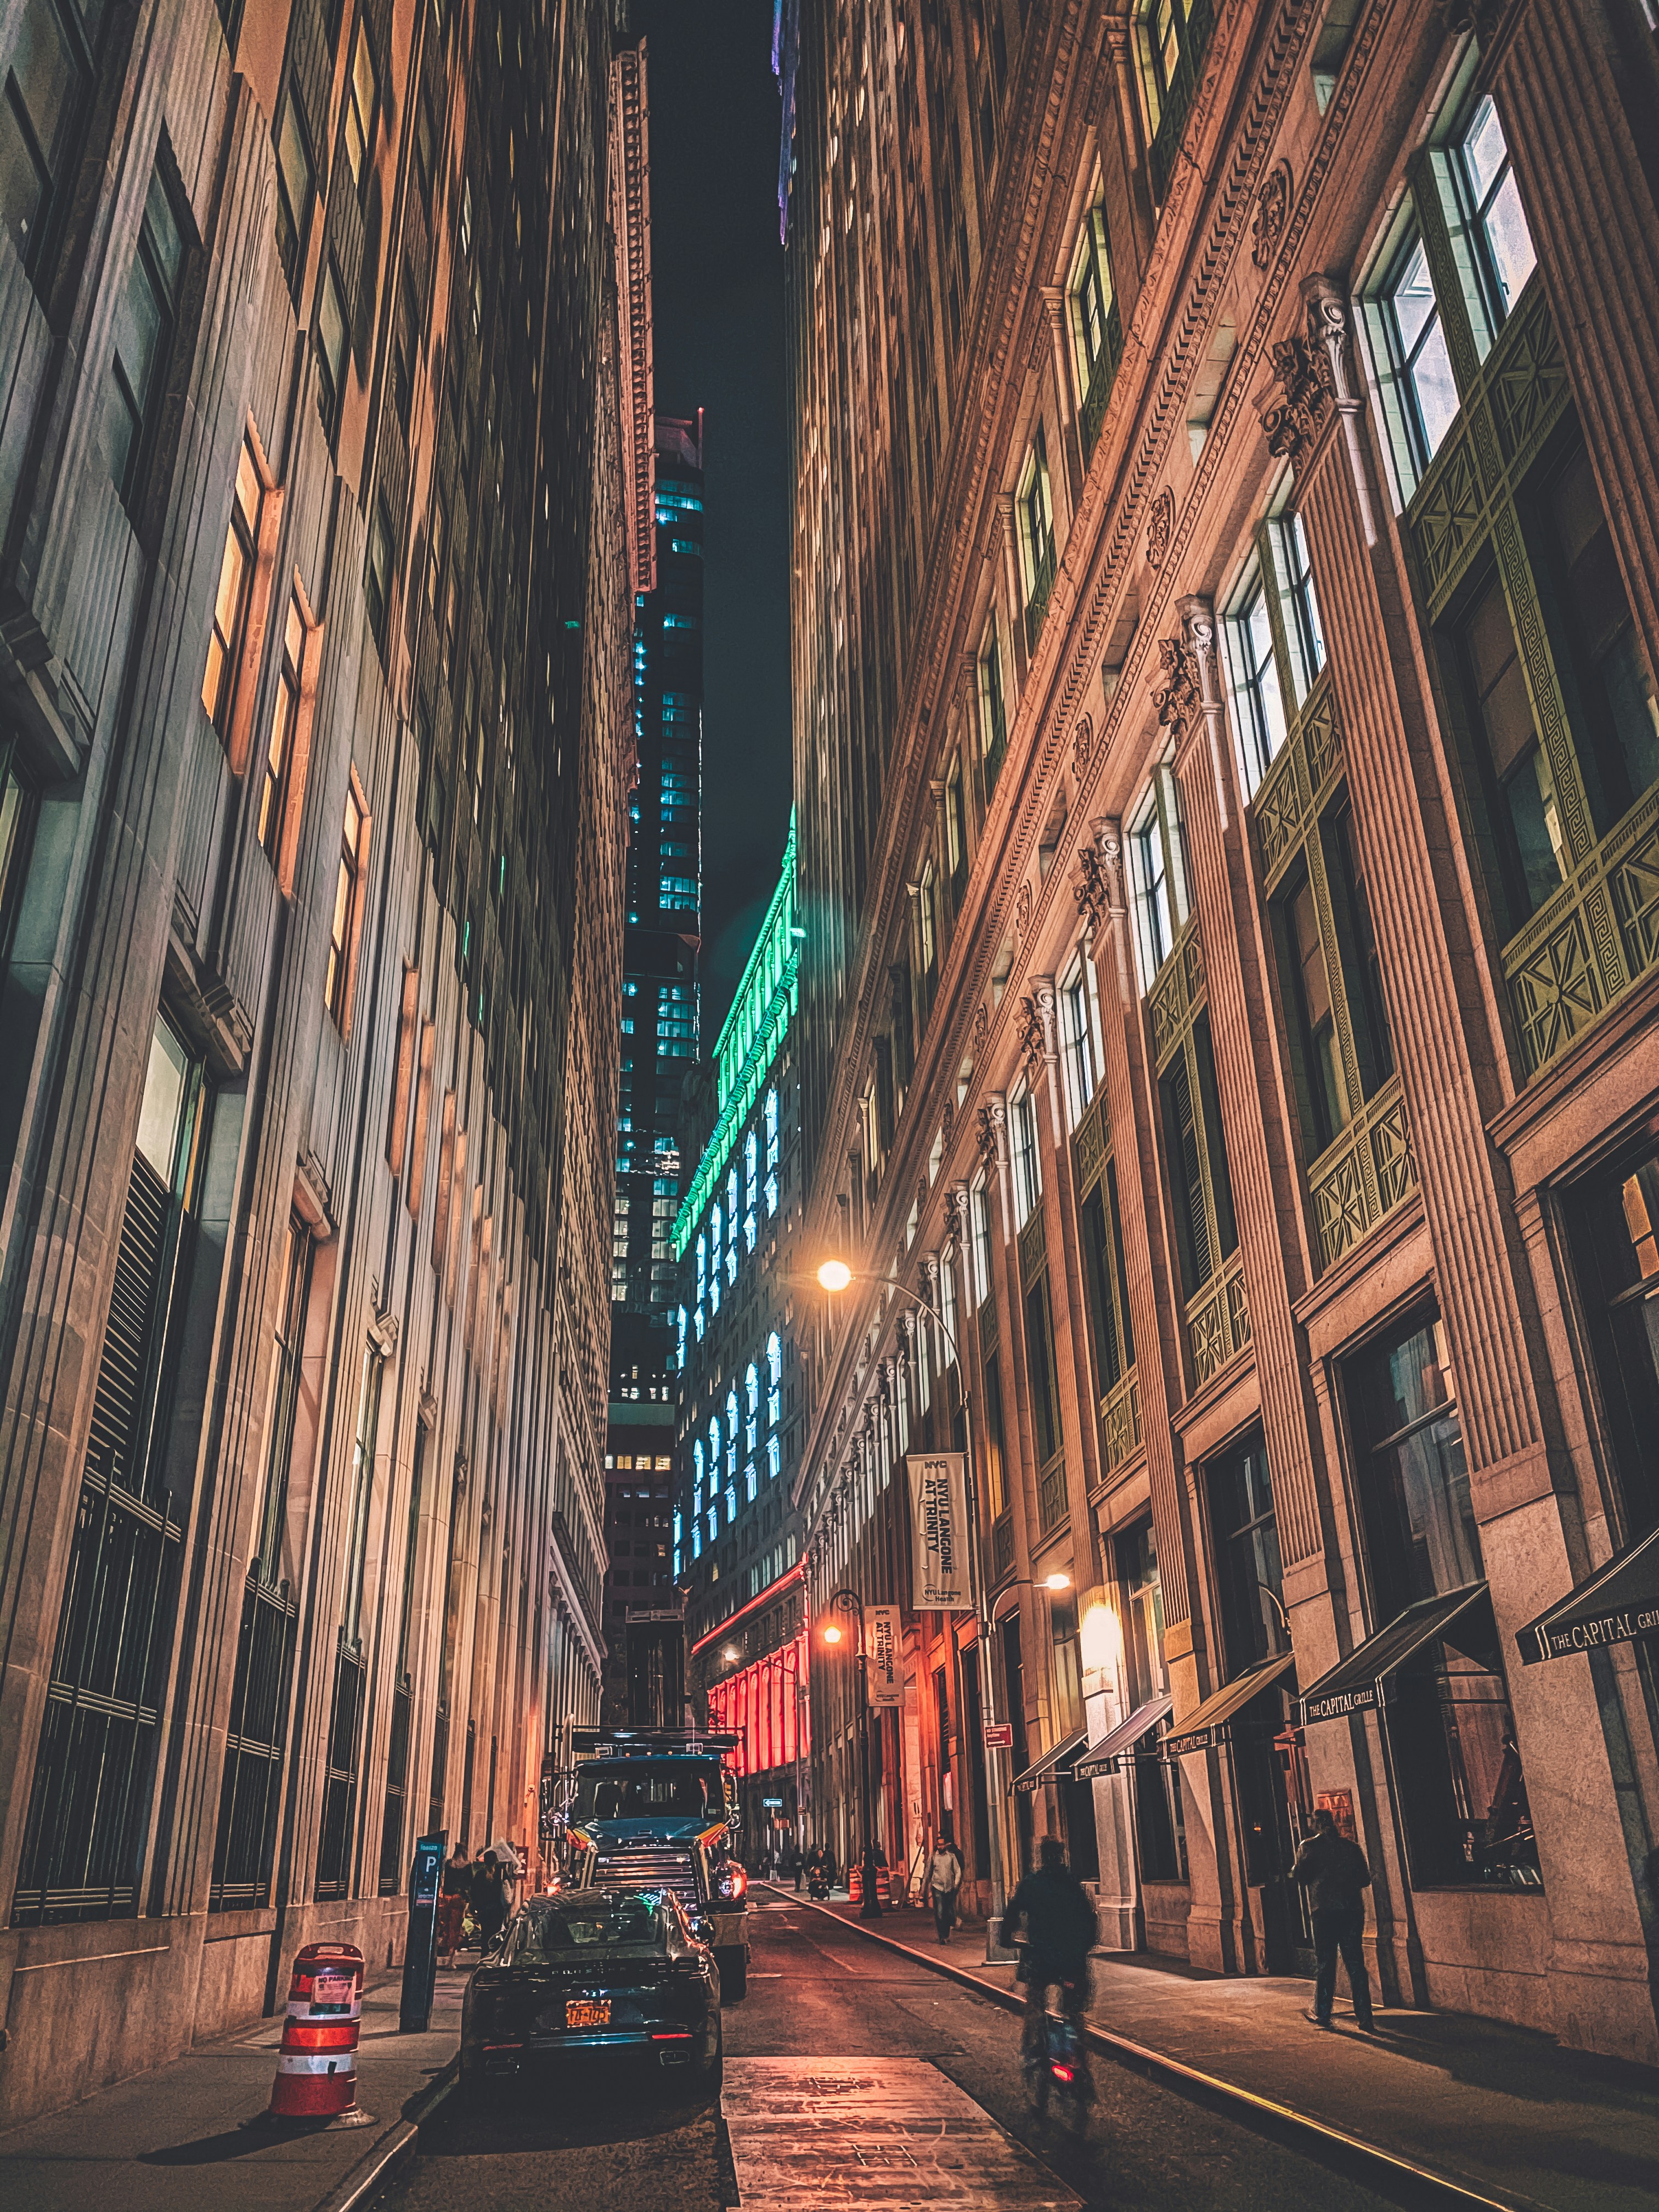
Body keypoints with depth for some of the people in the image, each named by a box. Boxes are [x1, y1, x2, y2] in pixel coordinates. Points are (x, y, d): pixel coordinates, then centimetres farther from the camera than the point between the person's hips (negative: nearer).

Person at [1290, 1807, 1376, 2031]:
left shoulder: (1309, 1846, -2)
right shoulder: (1351, 1846, 6)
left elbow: (1298, 1876, -5)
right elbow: (1366, 1880, 9)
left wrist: (1297, 1864, 14)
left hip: (1325, 1912, -2)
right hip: (1353, 1911, 3)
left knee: (1324, 1964, 8)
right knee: (1356, 1964, 6)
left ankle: (1322, 2014, 14)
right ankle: (1365, 2017, 2)